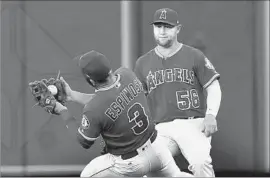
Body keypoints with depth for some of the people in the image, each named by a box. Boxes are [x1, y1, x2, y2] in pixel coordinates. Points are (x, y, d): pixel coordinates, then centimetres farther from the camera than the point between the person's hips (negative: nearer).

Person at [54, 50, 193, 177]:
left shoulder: (93, 109, -28)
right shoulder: (127, 75, -13)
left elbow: (84, 142, -8)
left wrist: (63, 112, 0)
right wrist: (74, 96, 9)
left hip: (130, 163, -6)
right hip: (155, 148, 6)